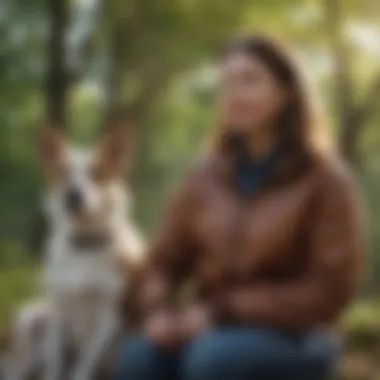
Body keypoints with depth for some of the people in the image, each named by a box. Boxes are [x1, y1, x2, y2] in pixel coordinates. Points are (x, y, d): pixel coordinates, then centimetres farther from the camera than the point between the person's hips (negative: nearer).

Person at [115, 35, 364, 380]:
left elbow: (331, 289, -12)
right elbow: (165, 262, 11)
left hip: (294, 339, -4)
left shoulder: (326, 181, -5)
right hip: (215, 332, 4)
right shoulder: (206, 178, 7)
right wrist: (161, 311, -13)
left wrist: (224, 311, -17)